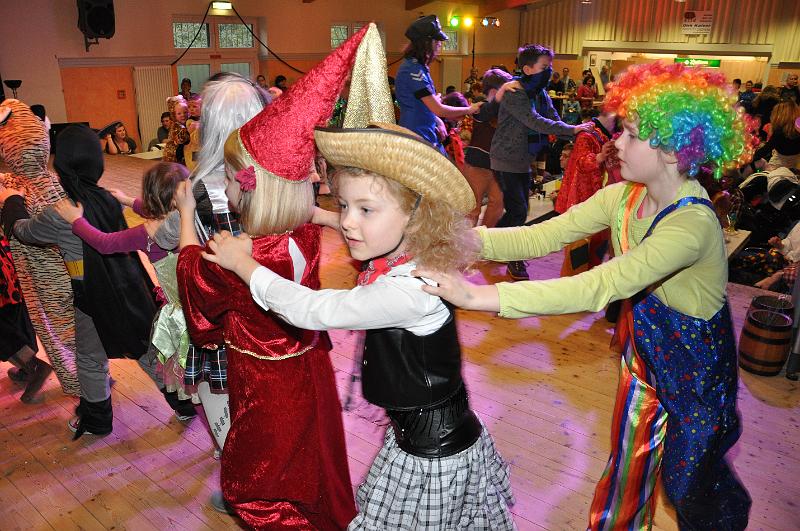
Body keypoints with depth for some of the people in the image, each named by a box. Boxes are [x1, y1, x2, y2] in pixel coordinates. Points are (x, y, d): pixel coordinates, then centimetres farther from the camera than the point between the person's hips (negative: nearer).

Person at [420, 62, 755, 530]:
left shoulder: (692, 224, -34)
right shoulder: (624, 197, -10)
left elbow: (598, 288, -45)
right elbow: (543, 236, -16)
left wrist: (480, 296, -51)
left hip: (694, 365, -5)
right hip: (645, 349, 5)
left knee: (688, 481, 19)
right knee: (630, 465, 21)